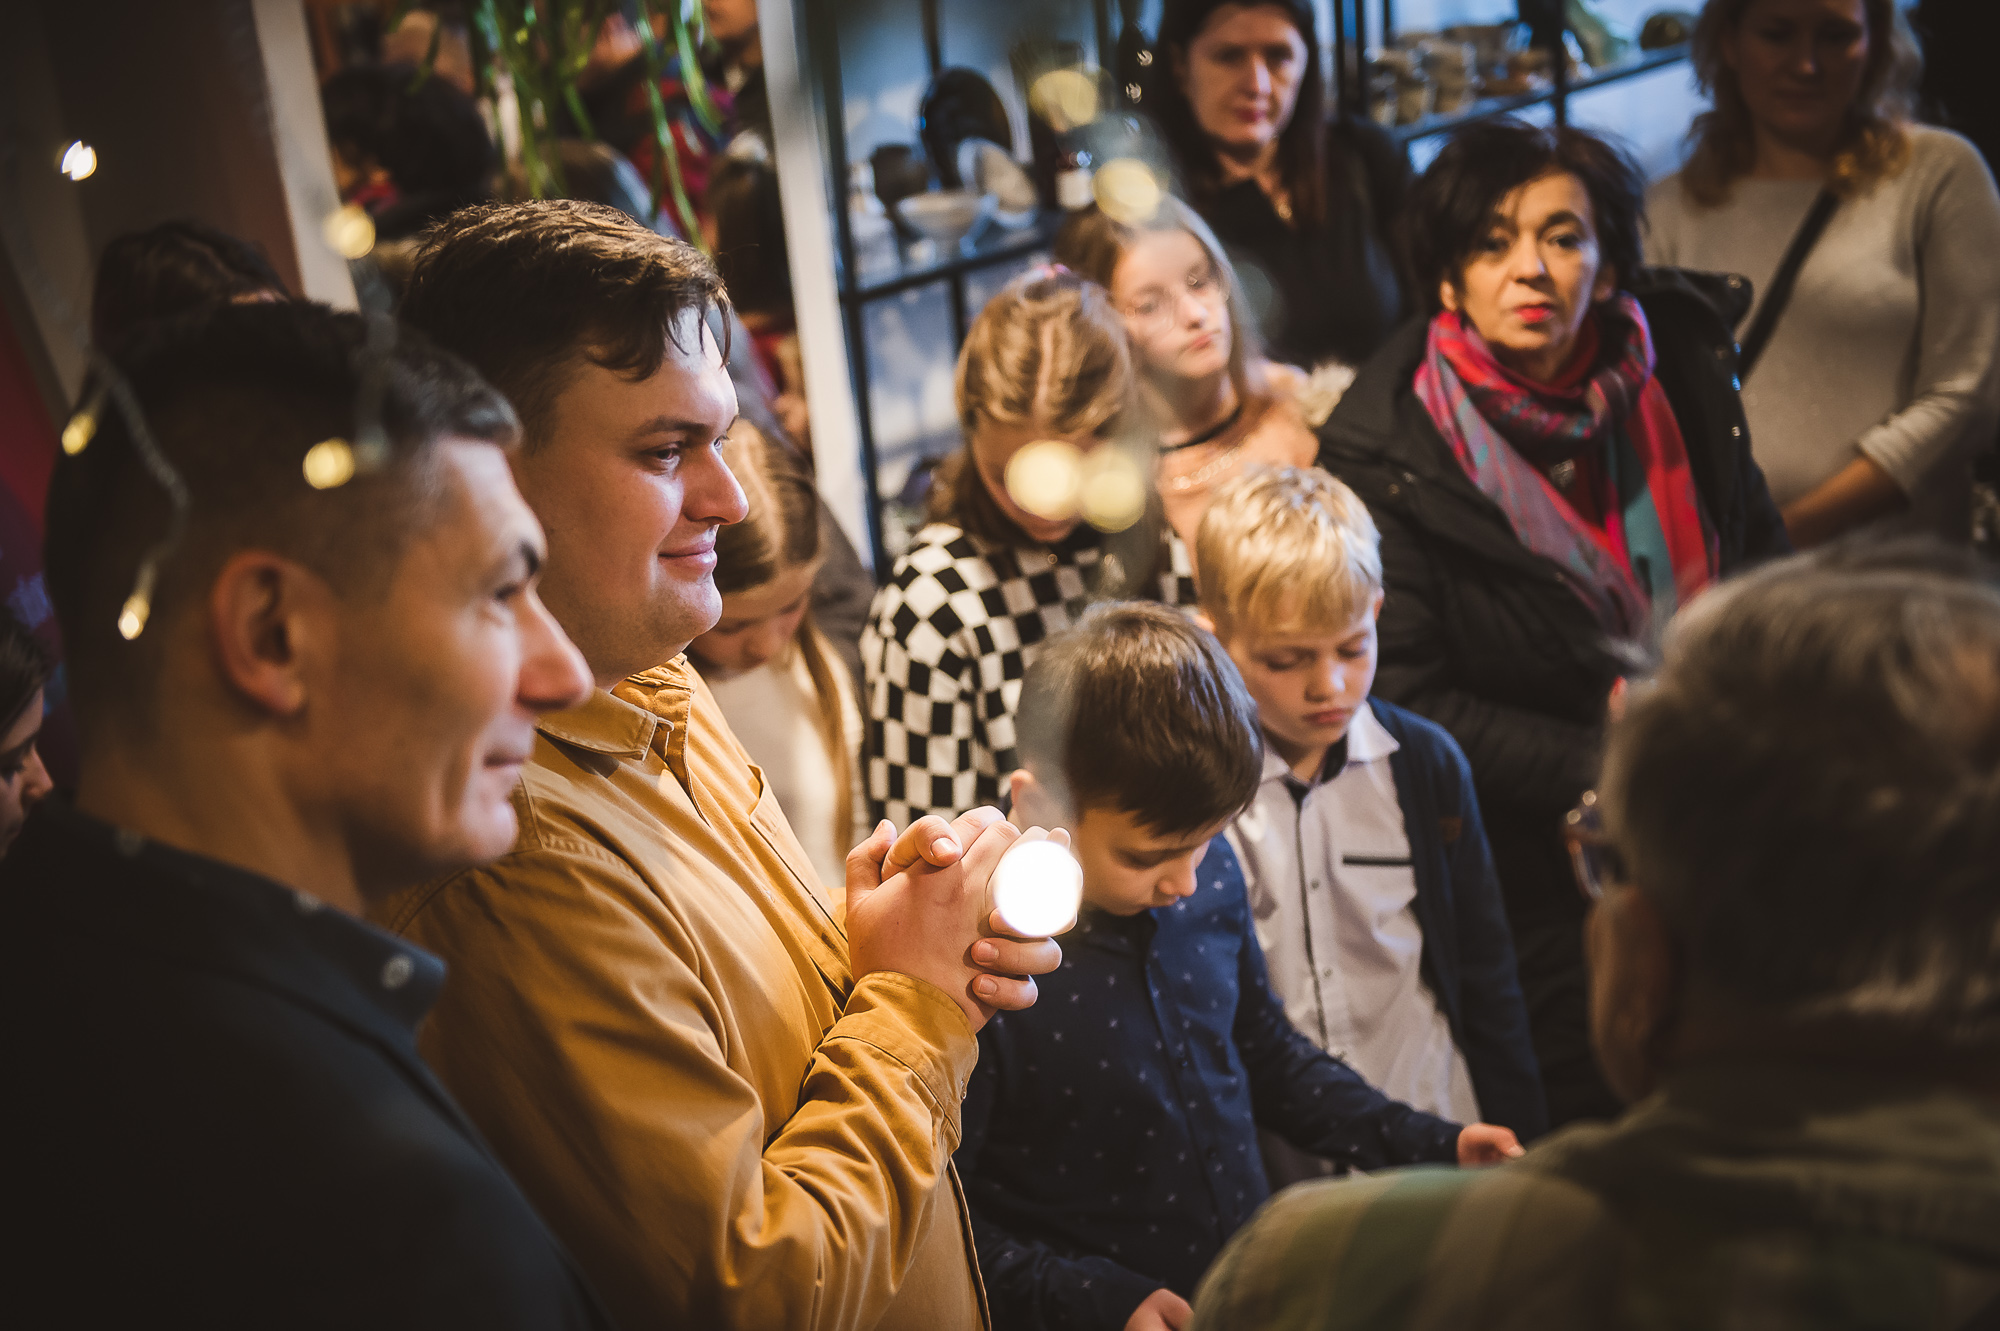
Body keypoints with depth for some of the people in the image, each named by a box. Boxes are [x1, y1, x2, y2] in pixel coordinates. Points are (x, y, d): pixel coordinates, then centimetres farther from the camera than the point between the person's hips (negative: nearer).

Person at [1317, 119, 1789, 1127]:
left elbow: (1761, 560, 12)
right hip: (1540, 883, -4)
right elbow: (1406, 702, -16)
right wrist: (1599, 767, -21)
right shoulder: (1381, 458, -18)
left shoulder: (1680, 367, -3)